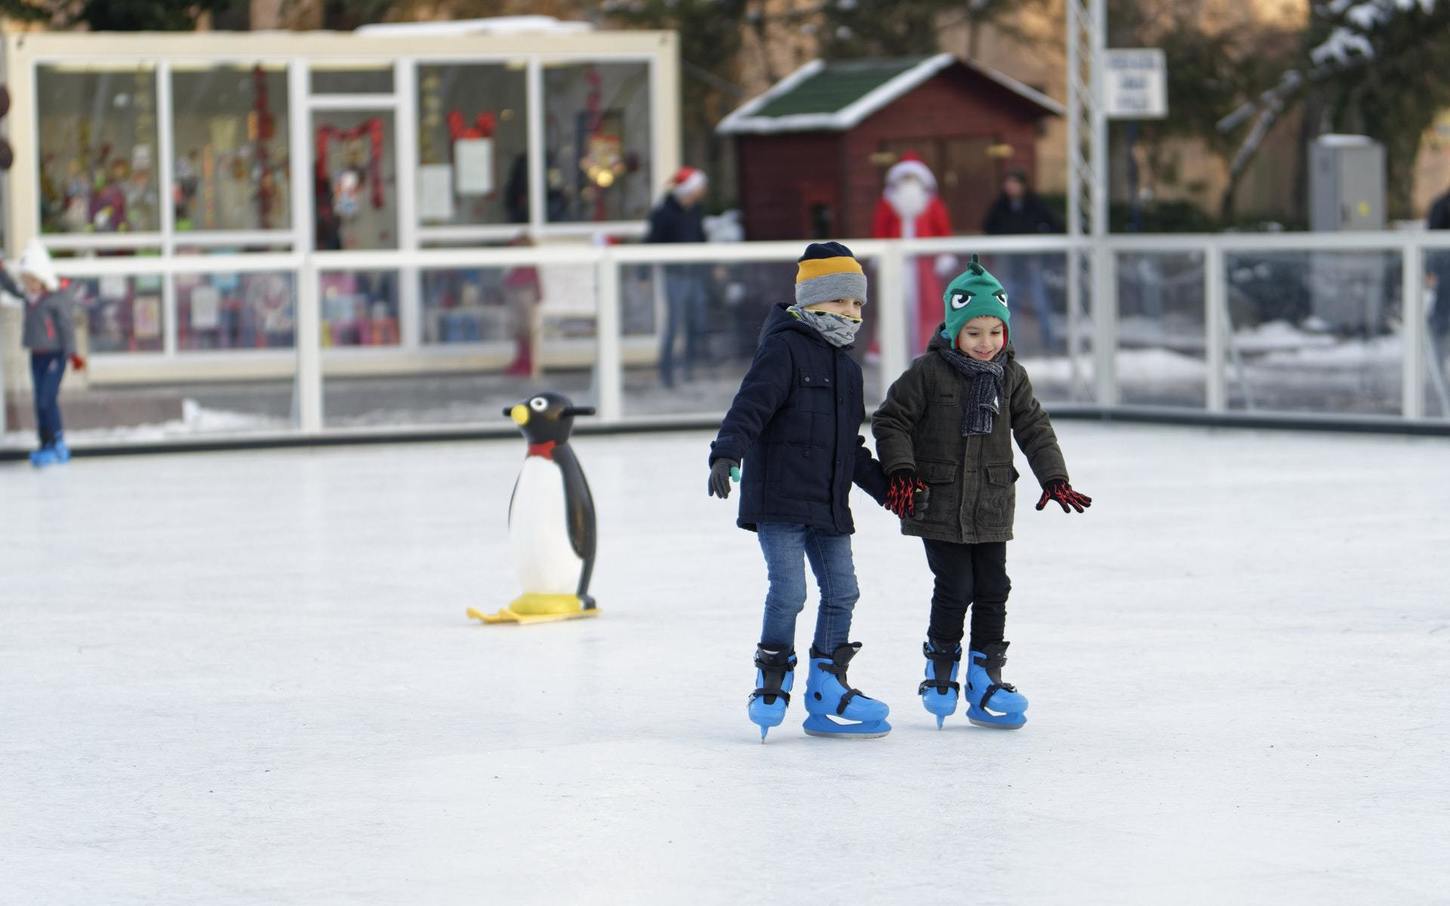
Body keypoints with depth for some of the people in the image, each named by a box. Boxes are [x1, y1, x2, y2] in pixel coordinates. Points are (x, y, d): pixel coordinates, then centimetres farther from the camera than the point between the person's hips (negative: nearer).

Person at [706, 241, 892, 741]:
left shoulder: (846, 366, 18)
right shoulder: (784, 349, -8)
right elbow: (750, 405, -20)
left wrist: (887, 488, 29)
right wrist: (726, 453, -34)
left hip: (828, 505, 8)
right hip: (778, 498, -8)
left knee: (842, 591, 6)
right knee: (788, 591, -12)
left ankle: (827, 693, 15)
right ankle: (772, 684, 5)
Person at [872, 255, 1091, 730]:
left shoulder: (1011, 376, 5)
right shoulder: (928, 372, -8)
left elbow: (1034, 429, 10)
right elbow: (890, 420, -5)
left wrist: (1055, 478, 0)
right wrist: (901, 472, -14)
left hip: (991, 508, 4)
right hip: (938, 504, -4)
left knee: (992, 591, 4)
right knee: (954, 589, -5)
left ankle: (985, 680, 14)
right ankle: (940, 672, 15)